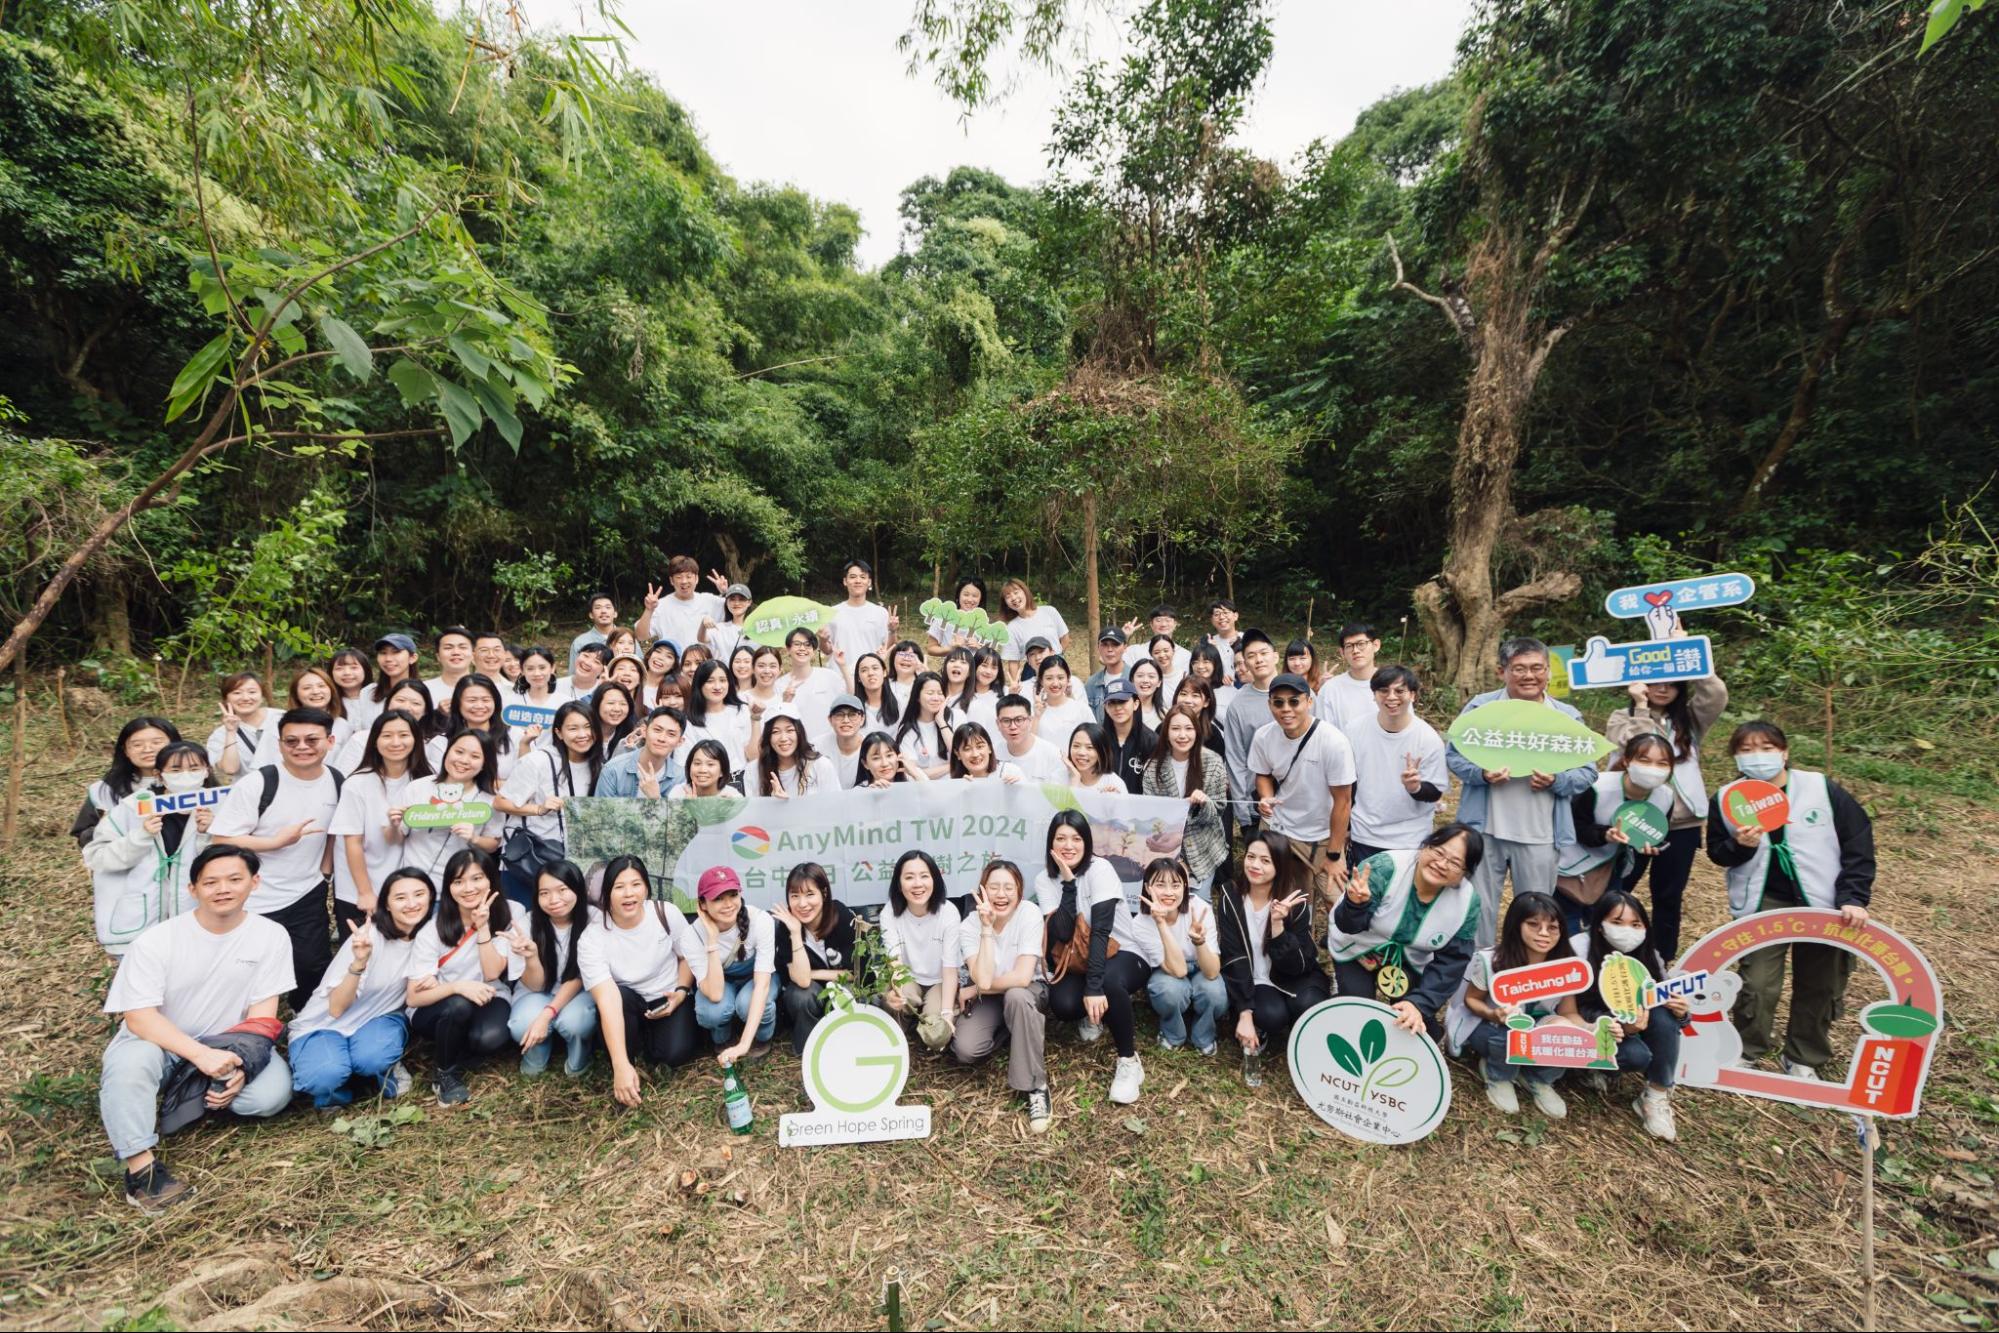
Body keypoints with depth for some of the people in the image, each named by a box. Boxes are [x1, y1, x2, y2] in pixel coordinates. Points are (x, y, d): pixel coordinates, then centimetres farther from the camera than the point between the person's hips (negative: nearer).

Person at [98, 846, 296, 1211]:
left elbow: (262, 1016, -7)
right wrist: (203, 1055, -32)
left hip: (231, 1047, 1)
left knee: (273, 1092, -25)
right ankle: (141, 1166, -22)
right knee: (132, 1061, -36)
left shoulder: (271, 936, -10)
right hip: (158, 1042, -1)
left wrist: (237, 1066, -23)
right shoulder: (156, 941, -15)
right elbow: (139, 1017, -20)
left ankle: (195, 1094, 3)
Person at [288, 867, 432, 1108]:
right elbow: (336, 1009, -22)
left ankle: (382, 1070, 2)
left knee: (373, 1058, -31)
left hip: (378, 1019, 3)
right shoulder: (368, 937, -22)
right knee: (325, 1077, -32)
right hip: (324, 1024, -2)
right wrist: (359, 963, -38)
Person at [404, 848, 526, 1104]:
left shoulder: (505, 916, -10)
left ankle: (450, 1054, 4)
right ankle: (447, 1072, -7)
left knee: (490, 1038, -32)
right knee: (458, 1006, -35)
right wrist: (458, 987, -33)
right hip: (437, 1010, 0)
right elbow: (413, 997, -15)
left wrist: (483, 928, -25)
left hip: (487, 999, 0)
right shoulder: (433, 929, -13)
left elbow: (492, 973, -17)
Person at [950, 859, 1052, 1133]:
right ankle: (1006, 1033, 10)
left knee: (1015, 996, -37)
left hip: (1028, 992, -2)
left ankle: (1036, 1088, -21)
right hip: (988, 997, 2)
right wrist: (987, 928, -35)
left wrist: (974, 990, -20)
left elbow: (1022, 978, -30)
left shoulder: (1029, 914, -24)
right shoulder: (969, 925, -19)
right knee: (965, 1050, -25)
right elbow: (983, 979, -32)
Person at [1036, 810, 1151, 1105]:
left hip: (1123, 954, -3)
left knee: (1109, 980, -38)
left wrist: (1095, 987, -36)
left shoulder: (1100, 869, -19)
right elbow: (1063, 933, -20)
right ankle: (1092, 1014, 12)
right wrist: (1068, 882, -28)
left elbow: (1101, 929, -28)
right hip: (1078, 961, 4)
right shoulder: (1044, 880, -7)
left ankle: (1129, 1060, -13)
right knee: (1062, 1004, -27)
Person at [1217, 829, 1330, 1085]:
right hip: (1254, 981, -1)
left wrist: (1278, 924, -34)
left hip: (1292, 977, 1)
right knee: (1271, 1015, -32)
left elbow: (1297, 965, -19)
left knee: (1308, 1006, -31)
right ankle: (1260, 1033, 4)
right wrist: (1245, 1015, -22)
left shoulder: (1295, 903, -14)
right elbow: (1234, 960, -14)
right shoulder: (1230, 900, -12)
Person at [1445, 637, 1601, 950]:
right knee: (1479, 908, 9)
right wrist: (1481, 773, -18)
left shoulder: (1568, 717, 3)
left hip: (1539, 835, 2)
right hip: (1486, 829, -1)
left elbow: (1587, 771, 6)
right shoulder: (1480, 707, -3)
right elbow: (1453, 754, 1)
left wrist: (1556, 781, -14)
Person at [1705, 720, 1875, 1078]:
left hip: (1822, 903, 1)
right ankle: (1746, 1051, 18)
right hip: (1763, 902, 0)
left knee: (1818, 986, 12)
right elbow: (1716, 852, 1)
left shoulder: (1822, 790, -8)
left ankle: (1802, 1059, 31)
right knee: (1756, 983, -3)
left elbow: (1858, 843, -4)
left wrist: (1854, 897, -10)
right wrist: (1739, 845, -21)